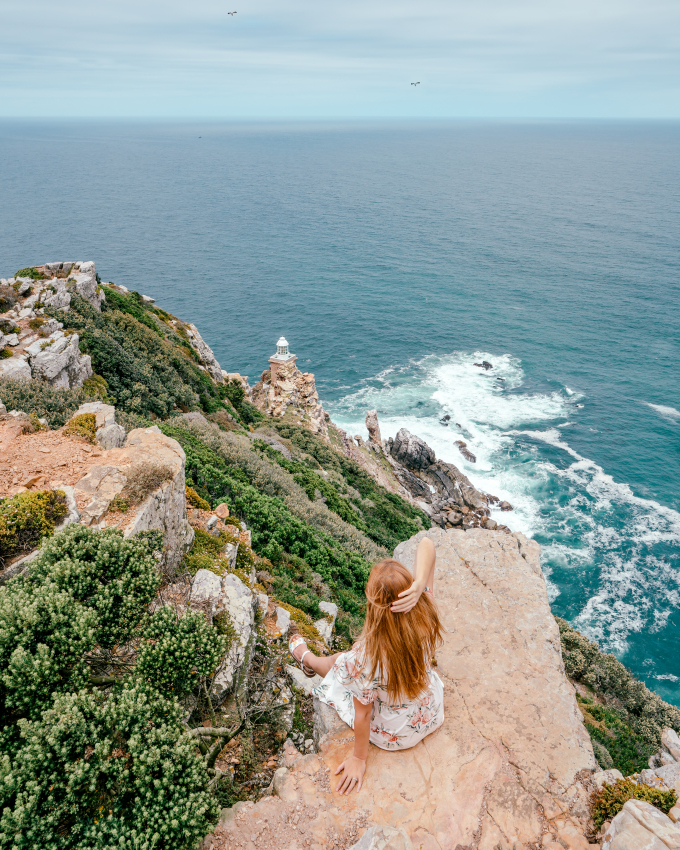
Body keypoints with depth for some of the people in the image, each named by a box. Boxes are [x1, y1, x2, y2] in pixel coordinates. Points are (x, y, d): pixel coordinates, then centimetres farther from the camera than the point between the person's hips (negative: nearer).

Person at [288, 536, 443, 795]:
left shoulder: (365, 658, -41)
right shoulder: (426, 619, -30)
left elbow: (362, 714, -22)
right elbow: (426, 544, -26)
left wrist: (359, 759, -4)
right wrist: (419, 585, -43)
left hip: (391, 735, -3)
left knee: (337, 661, 19)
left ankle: (306, 658, 56)